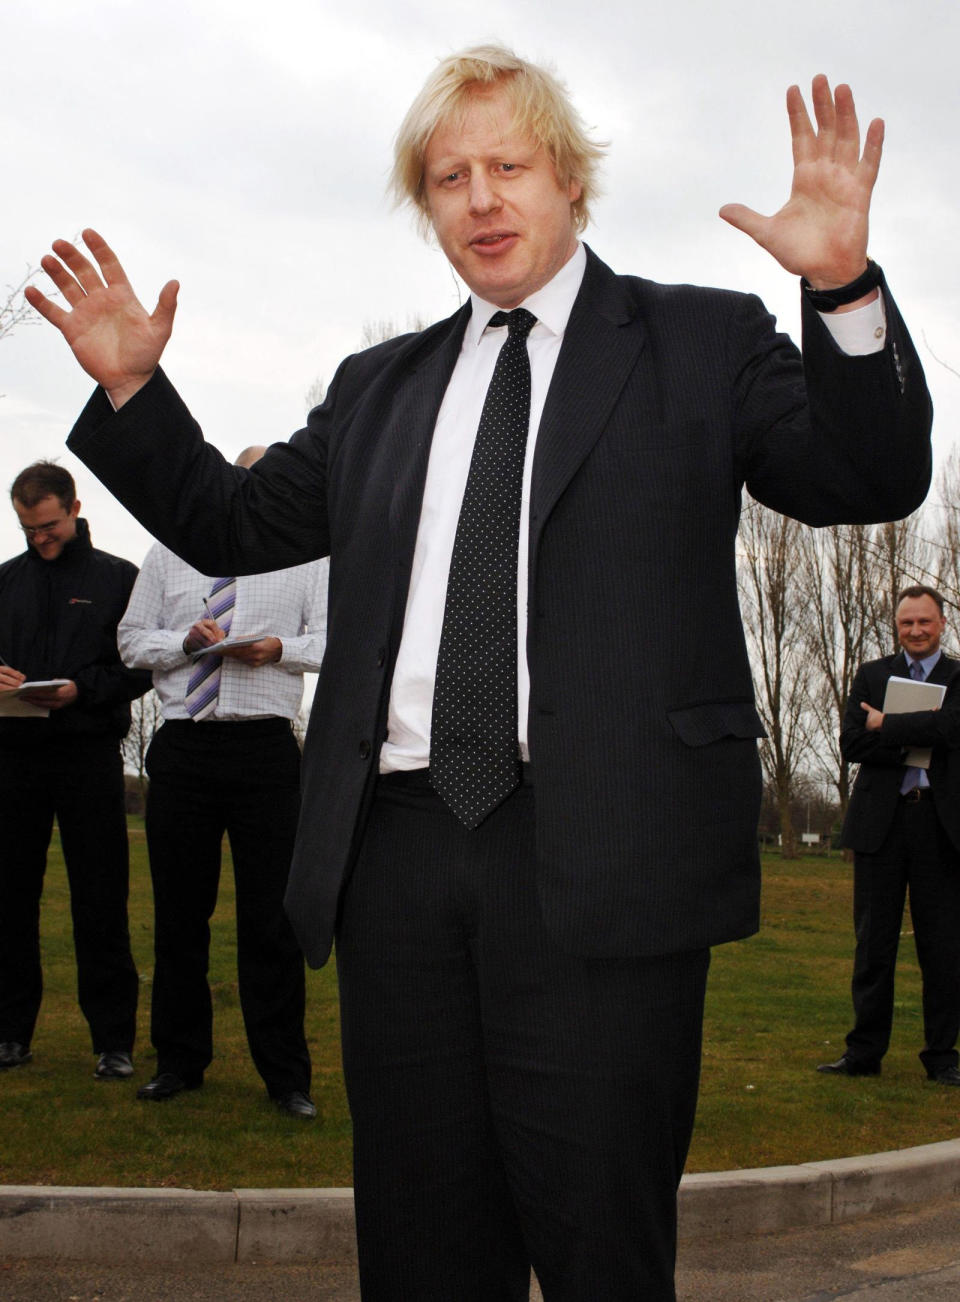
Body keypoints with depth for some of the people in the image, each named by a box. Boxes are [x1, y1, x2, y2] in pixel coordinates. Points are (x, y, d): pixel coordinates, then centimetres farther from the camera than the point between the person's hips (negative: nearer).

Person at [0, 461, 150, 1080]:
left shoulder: (118, 578, 6)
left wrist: (81, 690, -16)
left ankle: (114, 1040, 3)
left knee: (101, 905, -2)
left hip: (89, 755, -3)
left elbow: (142, 667, 0)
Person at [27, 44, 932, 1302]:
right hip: (397, 845, 5)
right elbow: (234, 524, 25)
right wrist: (132, 387, 12)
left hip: (598, 855, -4)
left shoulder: (702, 340, 9)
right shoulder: (378, 387, 21)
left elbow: (872, 482, -1)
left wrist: (846, 289, -16)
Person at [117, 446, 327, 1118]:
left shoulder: (305, 558, 11)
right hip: (183, 747, 2)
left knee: (272, 914, -2)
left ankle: (285, 1075, 7)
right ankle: (180, 1061, 21)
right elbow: (132, 639, 11)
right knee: (179, 911, 8)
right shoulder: (169, 554, 15)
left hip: (266, 747, -2)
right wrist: (187, 641, -9)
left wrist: (280, 647, -15)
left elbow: (330, 640, 4)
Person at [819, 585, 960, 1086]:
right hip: (881, 820, 1)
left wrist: (888, 726, -9)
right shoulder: (871, 675, 13)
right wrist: (916, 739, -10)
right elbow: (851, 744, 0)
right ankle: (864, 1050, 10)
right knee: (874, 941, 3)